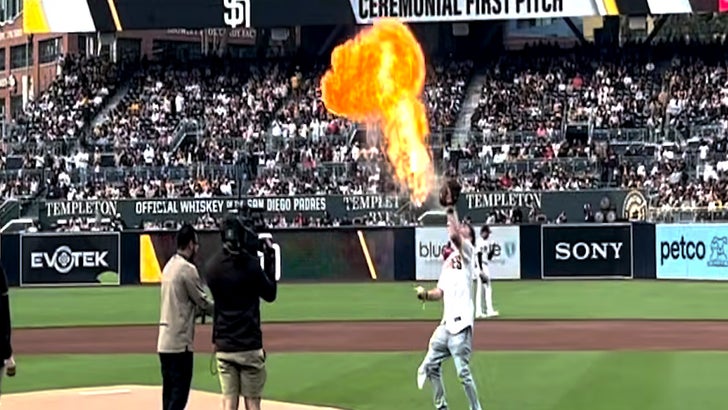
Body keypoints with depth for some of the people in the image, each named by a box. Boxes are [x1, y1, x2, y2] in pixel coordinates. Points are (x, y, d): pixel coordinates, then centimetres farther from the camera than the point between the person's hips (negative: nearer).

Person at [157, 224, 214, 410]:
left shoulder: (169, 266, 15)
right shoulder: (187, 269, -13)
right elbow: (202, 302, -8)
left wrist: (202, 310, 12)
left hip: (164, 340, 9)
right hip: (180, 342, -9)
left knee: (170, 392, 13)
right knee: (179, 394, -7)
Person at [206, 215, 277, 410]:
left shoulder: (213, 266, 1)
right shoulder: (250, 265, -11)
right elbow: (270, 294, 1)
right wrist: (269, 263, 7)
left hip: (223, 345, 4)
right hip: (249, 345, -4)